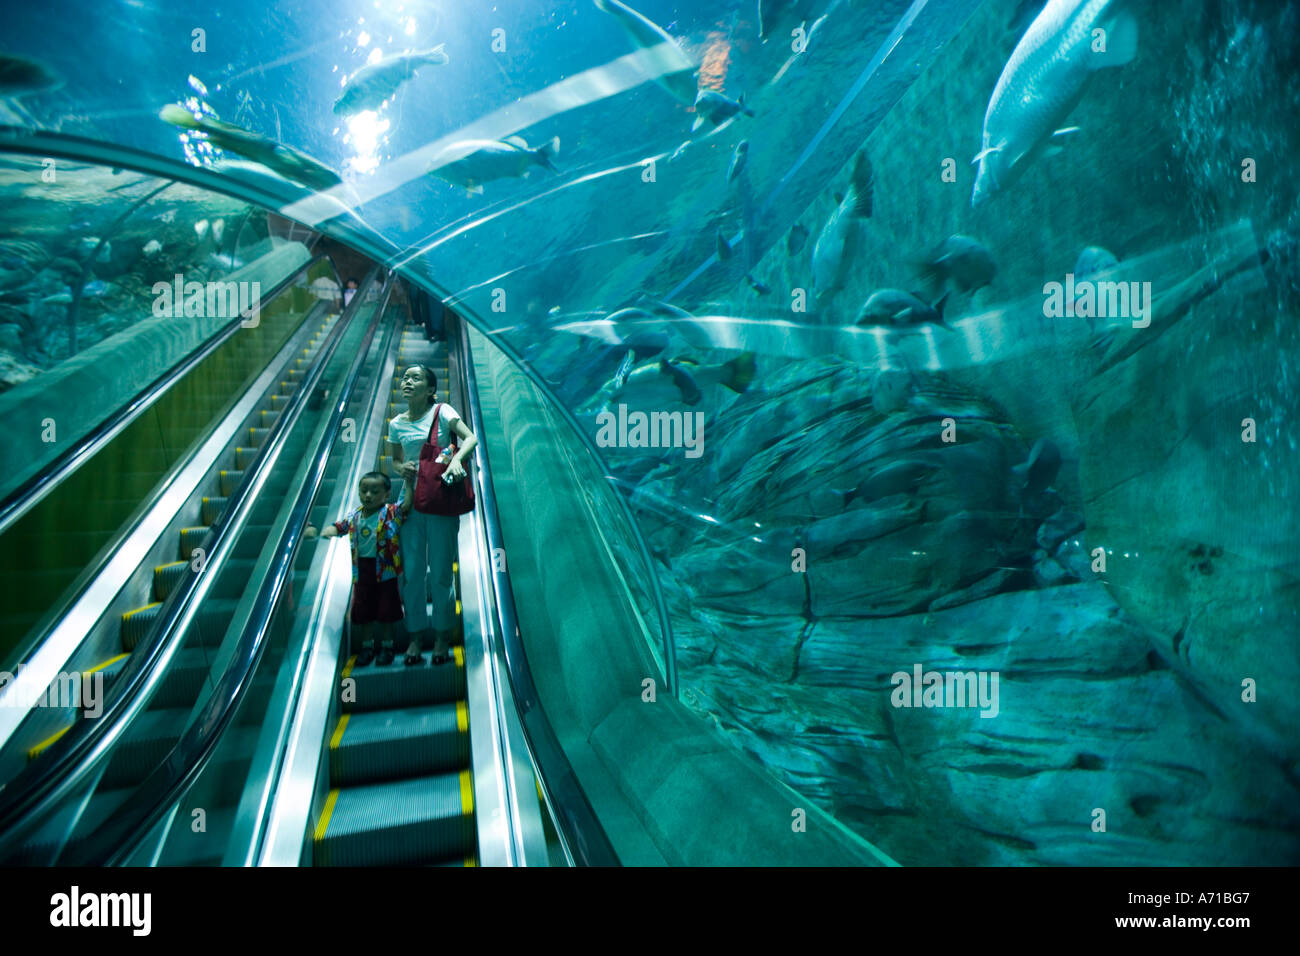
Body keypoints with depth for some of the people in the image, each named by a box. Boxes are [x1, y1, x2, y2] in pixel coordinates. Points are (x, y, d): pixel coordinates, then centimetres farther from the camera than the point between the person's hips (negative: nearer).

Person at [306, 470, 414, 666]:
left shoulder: (391, 514, -13)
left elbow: (407, 504, -28)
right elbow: (339, 526, 10)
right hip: (362, 569, 5)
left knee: (386, 610, 8)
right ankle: (367, 646, 32)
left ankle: (386, 646, 26)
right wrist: (325, 532, -11)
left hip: (385, 569, -4)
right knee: (363, 610, 15)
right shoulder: (355, 516, 1)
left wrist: (409, 482, -38)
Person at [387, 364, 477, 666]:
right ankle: (415, 635, 21)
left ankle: (442, 636, 19)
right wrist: (401, 468, -6)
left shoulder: (442, 412, -5)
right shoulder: (396, 424, 7)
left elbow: (471, 438, -16)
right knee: (412, 571, 6)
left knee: (441, 572, 3)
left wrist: (456, 459, -35)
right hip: (411, 501, 3)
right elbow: (394, 460, 17)